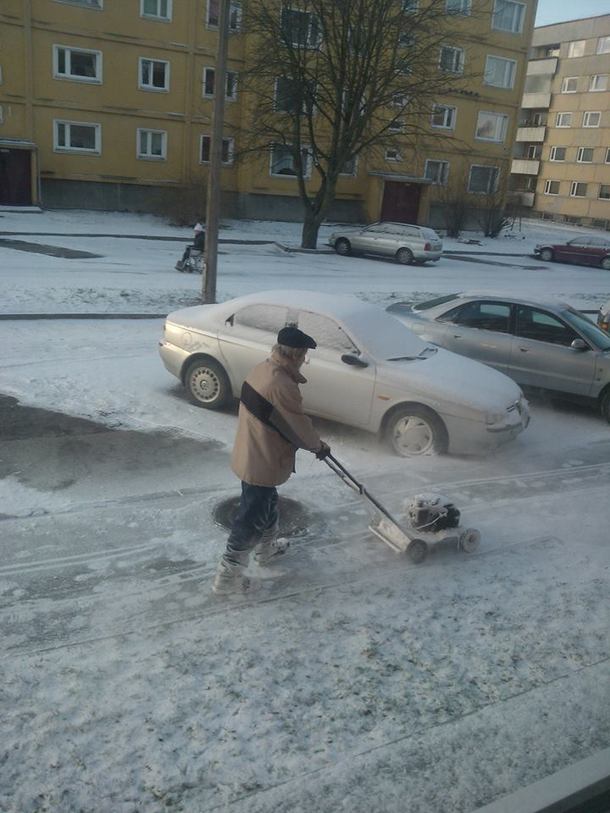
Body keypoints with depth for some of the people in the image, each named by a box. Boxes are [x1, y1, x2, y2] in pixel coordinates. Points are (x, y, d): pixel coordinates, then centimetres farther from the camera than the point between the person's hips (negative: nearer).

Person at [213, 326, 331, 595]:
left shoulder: (262, 370, 1)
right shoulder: (282, 387, -29)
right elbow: (299, 428, -18)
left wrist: (311, 442, 21)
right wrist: (318, 445, 2)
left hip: (249, 456, 9)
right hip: (262, 464, -9)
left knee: (266, 506, 28)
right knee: (251, 519, 5)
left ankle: (268, 549, 50)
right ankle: (227, 575, 17)